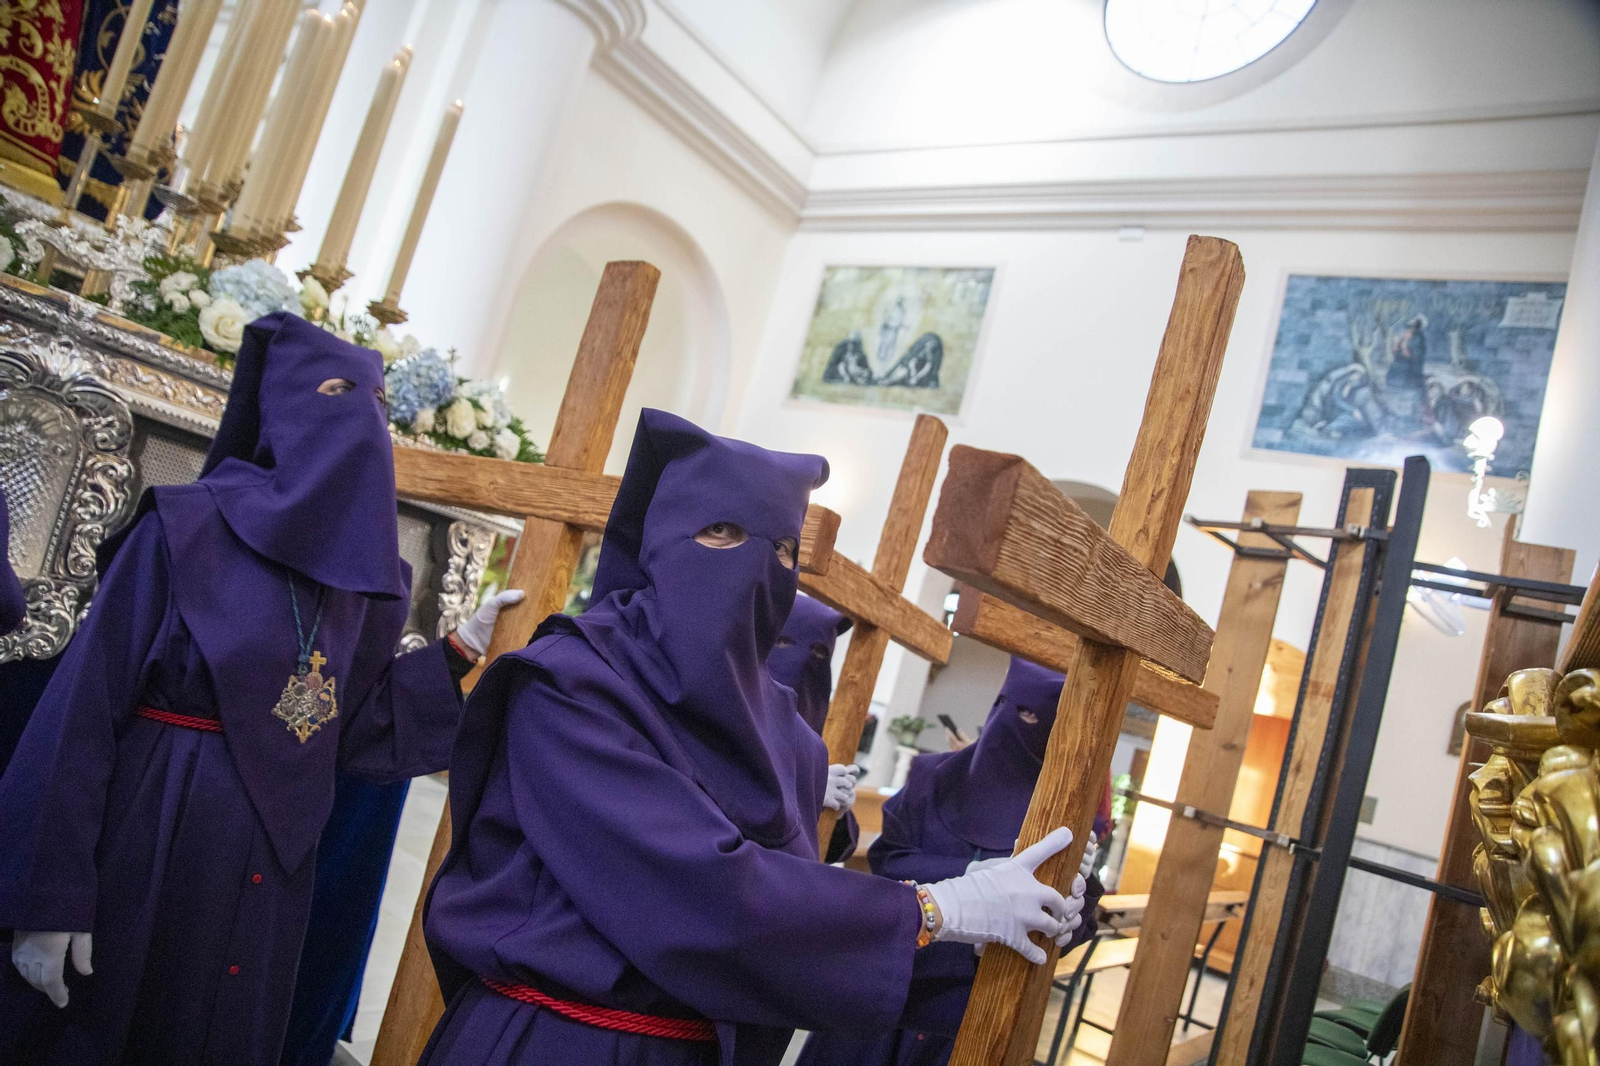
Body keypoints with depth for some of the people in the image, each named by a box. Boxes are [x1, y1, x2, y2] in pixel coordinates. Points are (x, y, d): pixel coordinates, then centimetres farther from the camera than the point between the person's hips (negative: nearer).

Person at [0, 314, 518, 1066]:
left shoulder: (366, 577, 3)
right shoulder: (187, 529, -11)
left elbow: (348, 727, 7)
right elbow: (85, 707, -13)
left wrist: (456, 655, -5)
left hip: (268, 870, 5)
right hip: (148, 848, -4)